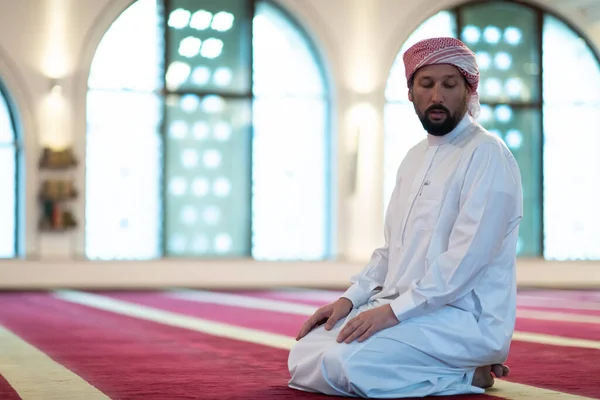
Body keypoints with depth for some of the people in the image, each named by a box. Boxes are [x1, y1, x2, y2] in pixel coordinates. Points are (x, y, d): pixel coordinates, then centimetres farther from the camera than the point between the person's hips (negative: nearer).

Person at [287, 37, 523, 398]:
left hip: (466, 317, -9)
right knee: (304, 354, -5)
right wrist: (351, 299, 6)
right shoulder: (416, 156, 17)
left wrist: (393, 310, -22)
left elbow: (467, 257, -20)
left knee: (342, 364, -27)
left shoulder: (487, 155, -11)